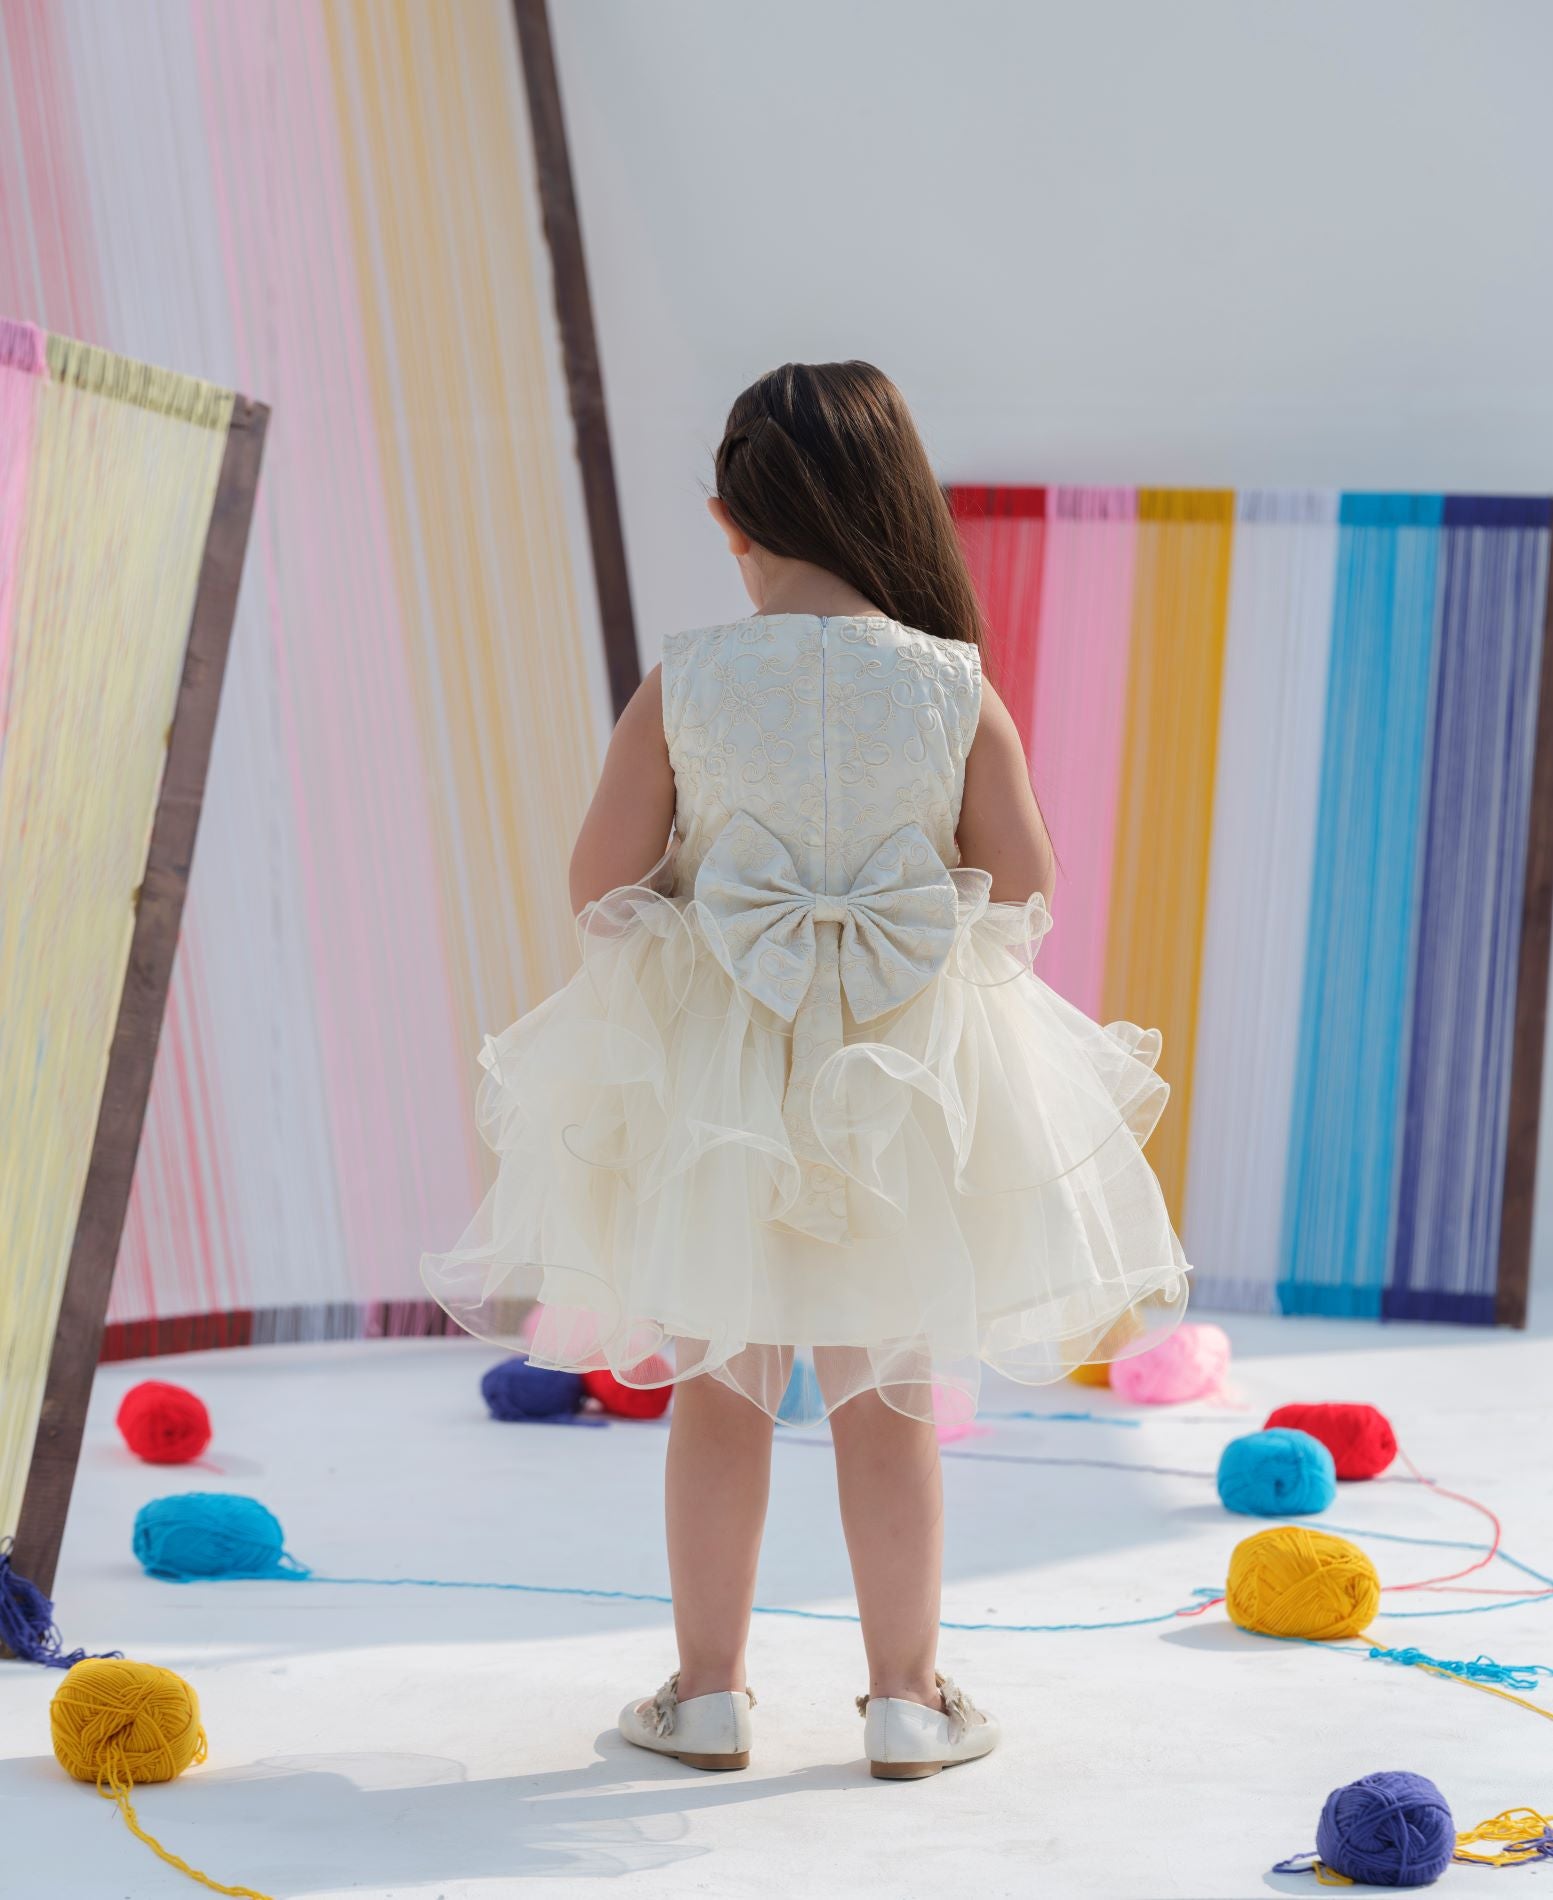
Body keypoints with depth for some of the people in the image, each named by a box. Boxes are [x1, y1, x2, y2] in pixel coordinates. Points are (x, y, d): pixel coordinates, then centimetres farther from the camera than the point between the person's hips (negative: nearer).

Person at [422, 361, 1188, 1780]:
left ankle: (708, 1690, 22)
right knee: (888, 1397, 13)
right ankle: (907, 1697, 20)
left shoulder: (682, 687, -11)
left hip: (711, 1073, 0)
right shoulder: (959, 693, -10)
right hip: (907, 1076, 0)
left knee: (721, 1387, 14)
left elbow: (601, 887, -6)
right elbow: (1024, 894, -3)